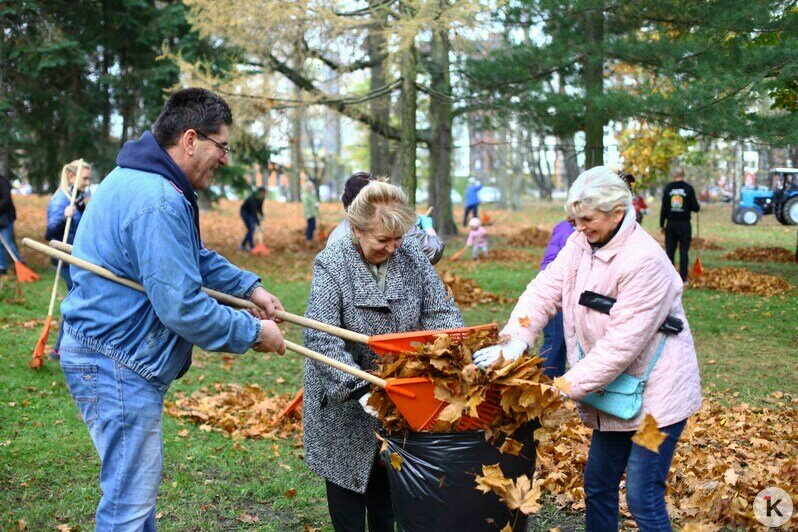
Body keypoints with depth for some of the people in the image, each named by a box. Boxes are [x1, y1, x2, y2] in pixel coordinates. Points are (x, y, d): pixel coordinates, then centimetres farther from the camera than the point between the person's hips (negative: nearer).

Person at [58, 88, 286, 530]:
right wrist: (253, 332, -14)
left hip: (112, 354, 11)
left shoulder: (139, 180, 10)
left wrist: (249, 287, 11)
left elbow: (194, 256, 22)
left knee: (140, 480, 23)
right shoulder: (159, 203, -26)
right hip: (116, 365, -11)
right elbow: (182, 308, -27)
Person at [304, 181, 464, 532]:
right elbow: (320, 337, -24)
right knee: (349, 480, 10)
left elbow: (441, 312, -2)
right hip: (344, 399, -3)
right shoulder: (331, 265, -17)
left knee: (389, 485, 16)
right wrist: (357, 388, -34)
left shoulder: (411, 255, -5)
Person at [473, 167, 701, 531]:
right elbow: (545, 290, -5)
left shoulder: (644, 262, -24)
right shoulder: (581, 243, 0)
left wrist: (567, 386, -25)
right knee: (597, 485, 17)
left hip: (656, 393, -8)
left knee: (643, 499, -6)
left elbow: (621, 344, -26)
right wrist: (516, 338, -21)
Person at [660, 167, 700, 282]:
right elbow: (695, 207, -4)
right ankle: (683, 277, 2)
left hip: (671, 224, 1)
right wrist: (698, 207, 20)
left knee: (670, 251, 6)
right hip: (684, 224, -1)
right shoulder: (689, 188, -5)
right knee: (684, 251, 3)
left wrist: (662, 224, 7)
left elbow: (664, 208, 0)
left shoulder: (667, 188, 0)